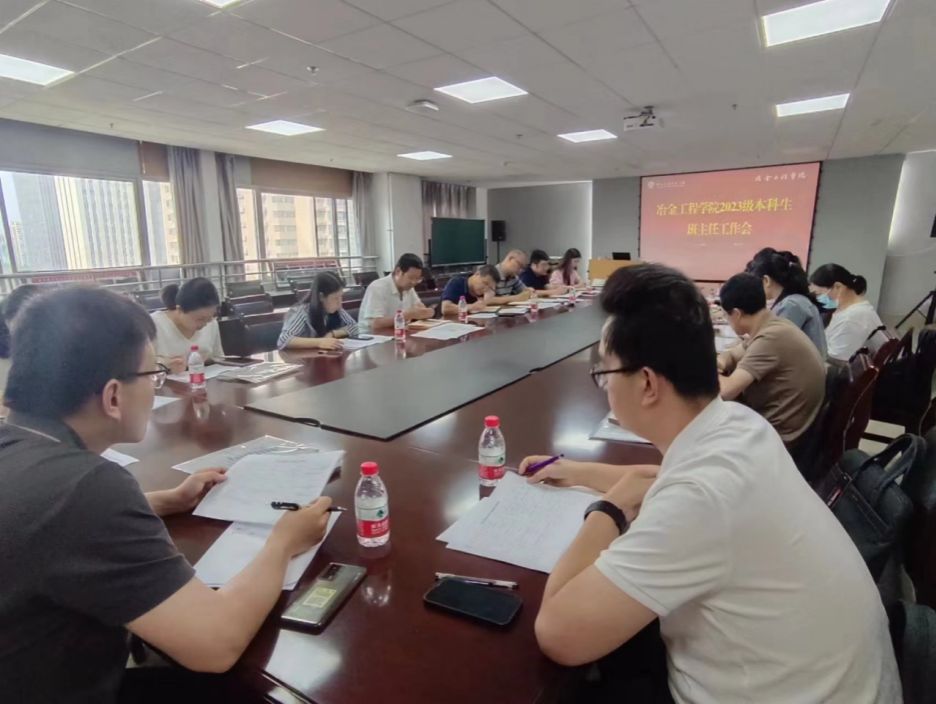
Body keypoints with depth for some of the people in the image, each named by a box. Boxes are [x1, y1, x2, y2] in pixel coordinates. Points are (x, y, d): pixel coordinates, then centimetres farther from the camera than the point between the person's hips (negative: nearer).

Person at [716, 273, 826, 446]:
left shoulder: (770, 338, -26)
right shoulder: (772, 326, 3)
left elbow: (726, 391, -32)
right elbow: (732, 355, 16)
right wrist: (719, 364, -8)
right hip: (771, 421, 8)